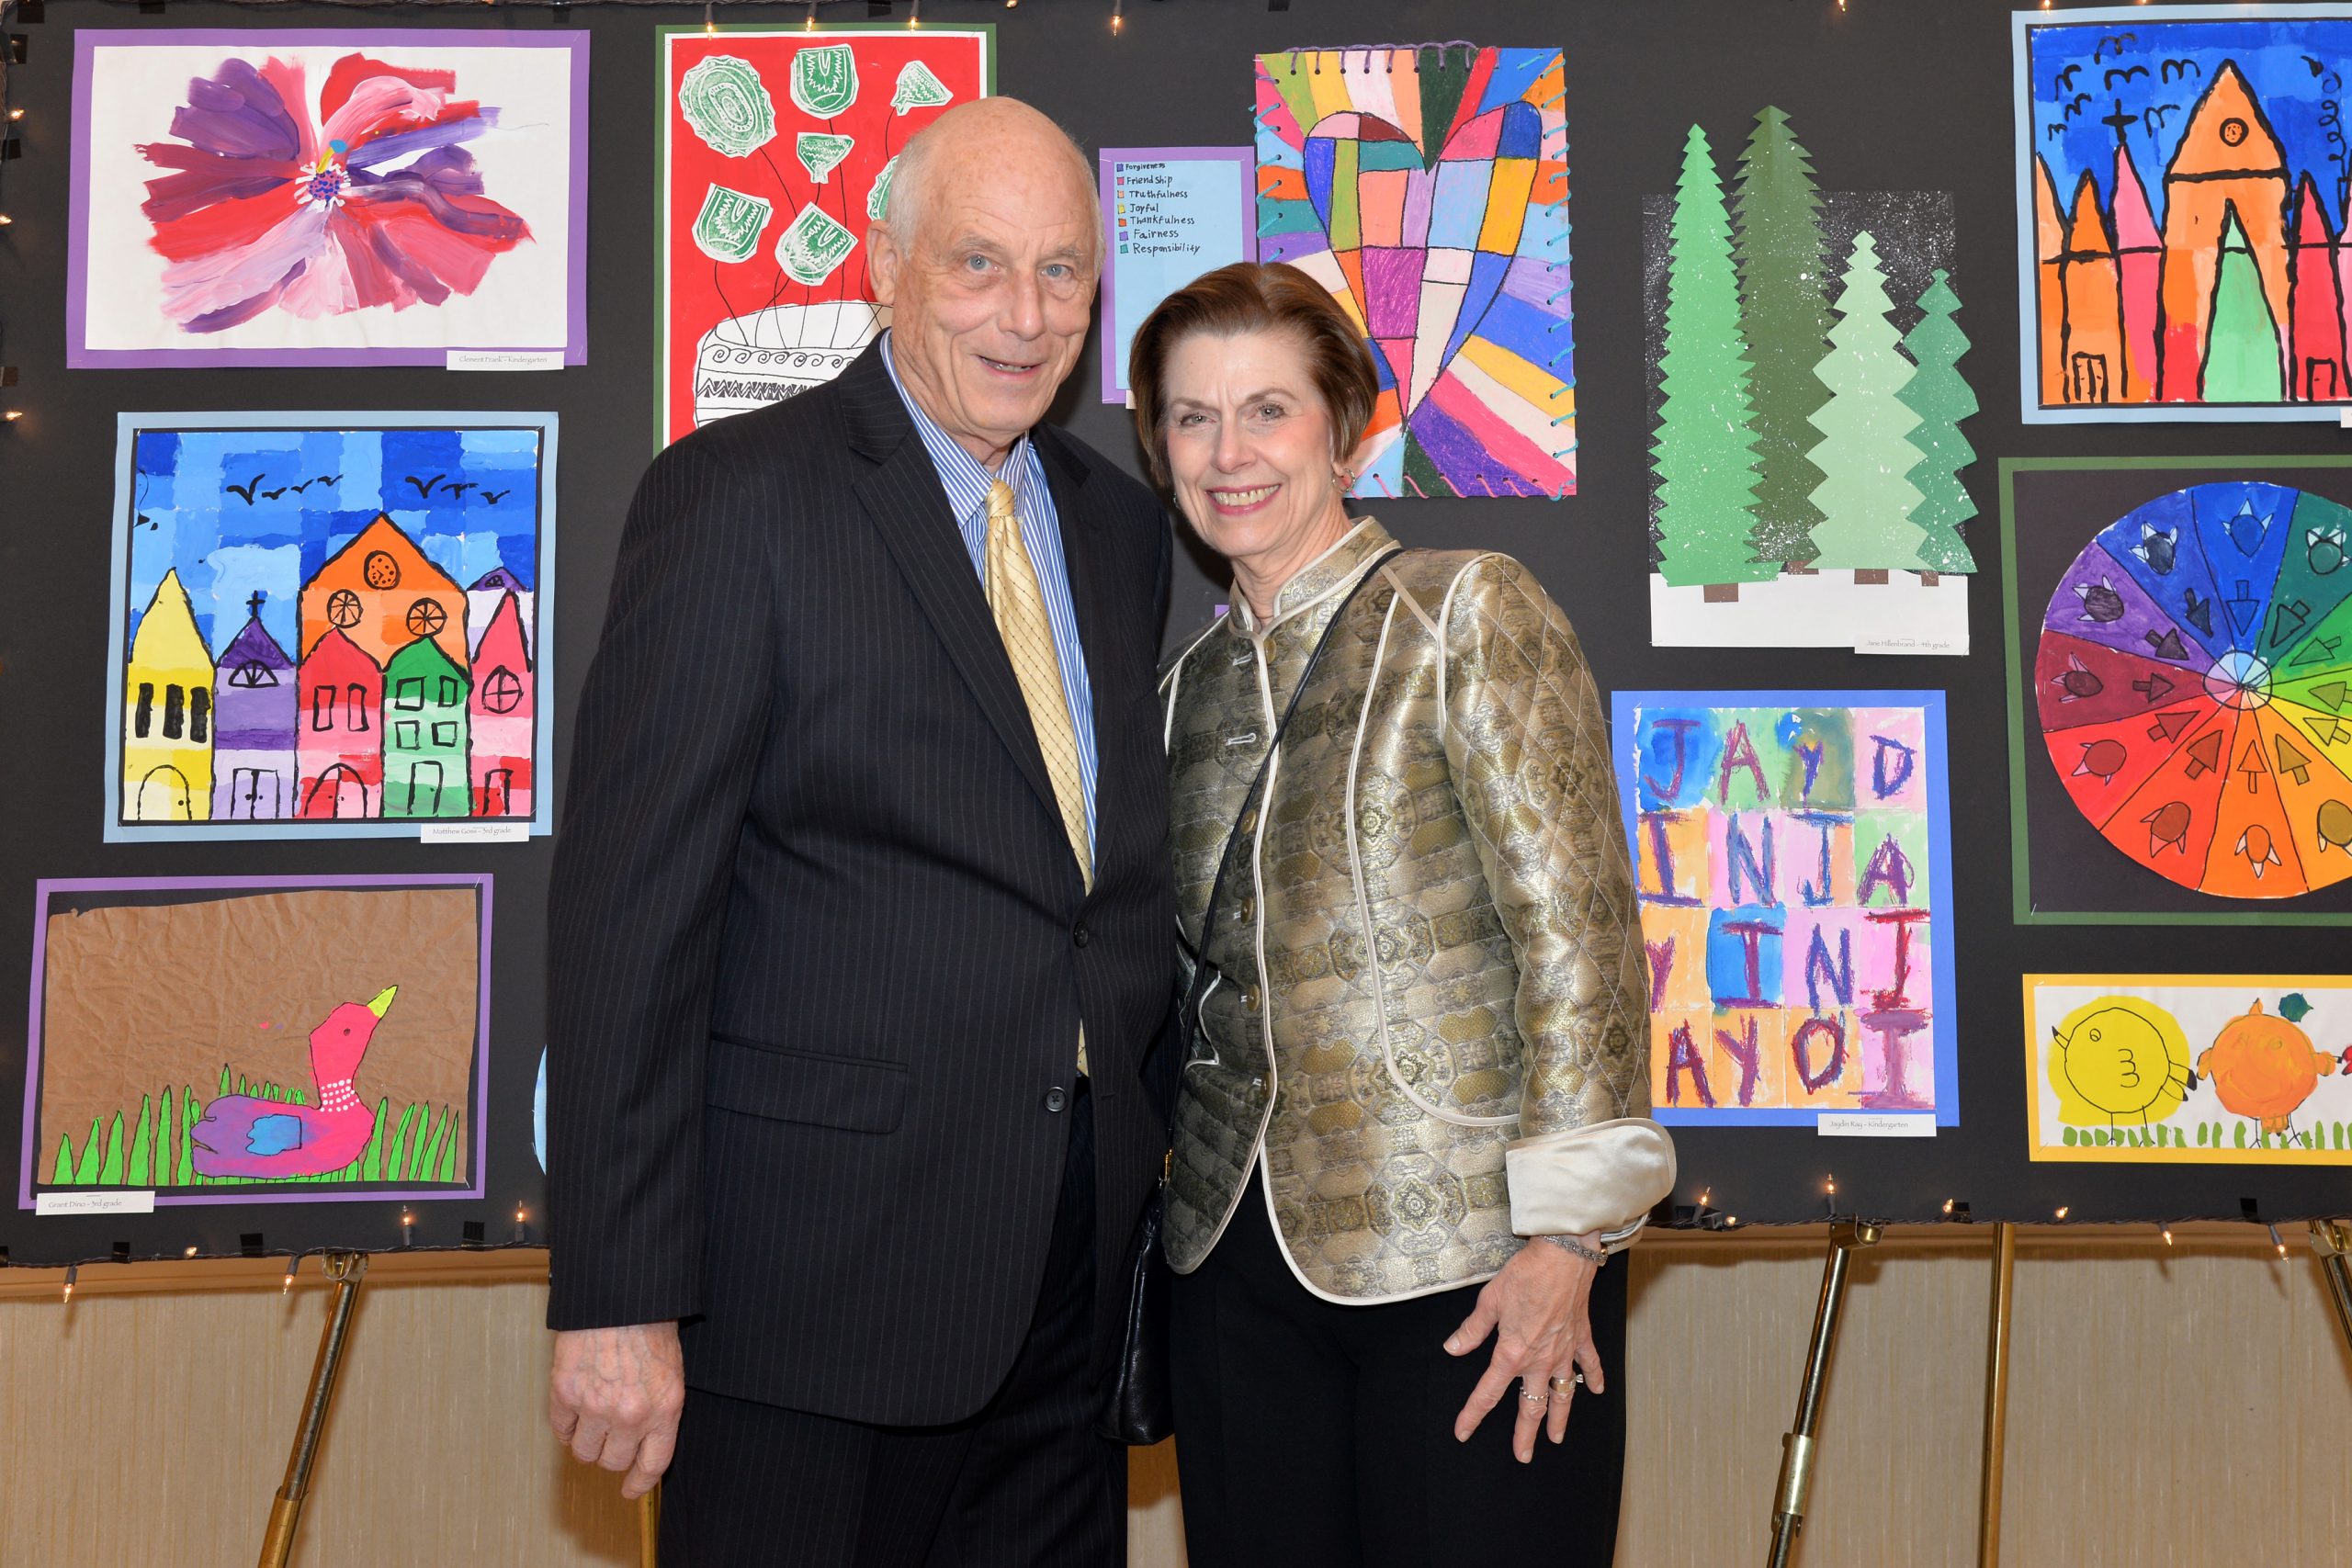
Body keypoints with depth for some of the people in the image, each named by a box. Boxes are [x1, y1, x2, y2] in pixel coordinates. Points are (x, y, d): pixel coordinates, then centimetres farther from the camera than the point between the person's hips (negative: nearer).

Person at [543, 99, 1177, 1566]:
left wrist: (1163, 1129, 13)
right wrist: (620, 1294, -16)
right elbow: (631, 903, -13)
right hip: (818, 1267, -6)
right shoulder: (738, 495, -9)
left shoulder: (1119, 521, 11)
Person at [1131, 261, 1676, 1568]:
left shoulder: (1470, 613, -5)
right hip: (1241, 1264, 5)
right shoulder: (1193, 684, 12)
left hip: (1471, 1263, -5)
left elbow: (1580, 923, -10)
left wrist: (1567, 1233, -14)